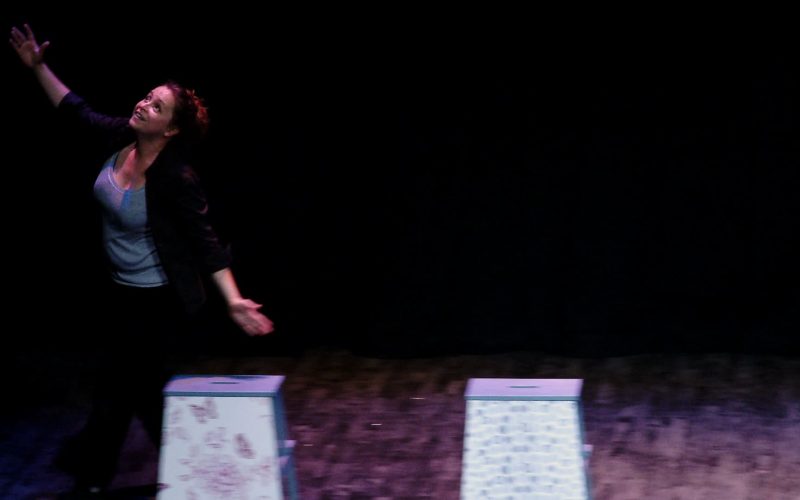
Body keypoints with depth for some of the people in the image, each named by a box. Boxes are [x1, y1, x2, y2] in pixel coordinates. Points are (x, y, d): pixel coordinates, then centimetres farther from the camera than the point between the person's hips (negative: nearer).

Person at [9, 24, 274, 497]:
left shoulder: (175, 179, -28)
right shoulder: (123, 139, -8)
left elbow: (205, 241, -26)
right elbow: (78, 110, 9)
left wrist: (233, 300, -32)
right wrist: (38, 67, 6)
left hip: (157, 301, -8)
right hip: (126, 292, 8)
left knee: (120, 388, 5)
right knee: (142, 387, 20)